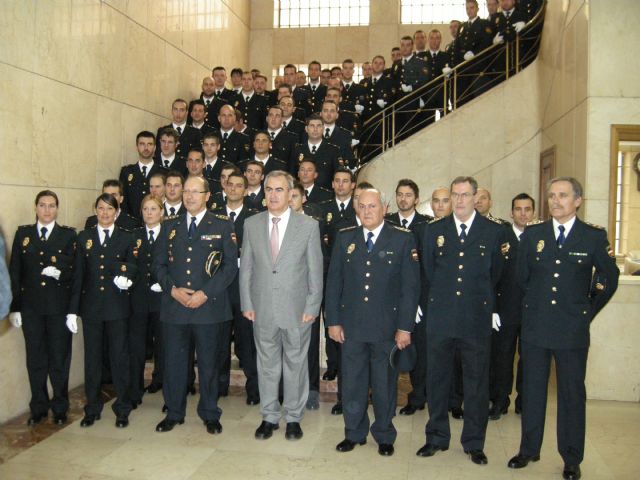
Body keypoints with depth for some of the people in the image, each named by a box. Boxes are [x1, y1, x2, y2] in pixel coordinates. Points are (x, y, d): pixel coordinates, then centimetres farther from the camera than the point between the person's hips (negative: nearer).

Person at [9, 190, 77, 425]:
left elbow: (74, 270, -1)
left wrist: (60, 273, -23)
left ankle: (60, 408, 20)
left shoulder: (68, 235, 2)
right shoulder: (23, 233, 7)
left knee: (59, 358, 6)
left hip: (59, 306, -2)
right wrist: (14, 307, 0)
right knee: (35, 359, 9)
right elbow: (15, 272, 4)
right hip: (31, 306, 2)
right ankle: (38, 408, 23)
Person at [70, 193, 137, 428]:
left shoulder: (126, 238, 3)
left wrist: (127, 278, -19)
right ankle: (92, 409, 22)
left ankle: (122, 409, 15)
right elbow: (78, 275, 4)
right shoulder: (84, 237, 6)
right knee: (92, 358, 9)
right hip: (91, 305, 2)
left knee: (119, 357, 4)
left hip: (117, 305, -1)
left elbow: (133, 268, 5)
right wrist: (73, 309, 1)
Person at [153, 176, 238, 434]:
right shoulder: (170, 226, 11)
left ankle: (210, 415, 23)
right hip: (173, 305, 3)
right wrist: (172, 289, -7)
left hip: (209, 306, -3)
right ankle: (174, 413, 26)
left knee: (209, 362, 7)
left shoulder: (222, 226, 1)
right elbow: (159, 264, 10)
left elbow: (230, 265, -4)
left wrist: (206, 293, -13)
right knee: (173, 362, 10)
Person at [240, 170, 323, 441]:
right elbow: (246, 267, 6)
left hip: (297, 310, -2)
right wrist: (247, 304, 1)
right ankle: (269, 416, 28)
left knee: (295, 365, 10)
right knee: (267, 365, 13)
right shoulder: (251, 224, 3)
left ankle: (293, 417, 26)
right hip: (263, 309, 2)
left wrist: (312, 307, -6)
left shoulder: (308, 225, -3)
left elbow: (315, 270, -2)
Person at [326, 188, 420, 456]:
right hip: (351, 325, 2)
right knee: (352, 382, 11)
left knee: (385, 384, 11)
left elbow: (410, 286, -5)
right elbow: (334, 281, 5)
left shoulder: (403, 239, -3)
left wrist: (405, 327, -9)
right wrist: (333, 321, 1)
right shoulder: (345, 238, 5)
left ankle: (384, 436, 29)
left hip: (387, 326, -2)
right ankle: (354, 433, 29)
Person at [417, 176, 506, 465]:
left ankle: (474, 443, 22)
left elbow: (494, 275, 10)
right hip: (440, 318, 2)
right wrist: (441, 298, 12)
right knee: (437, 379, 10)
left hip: (476, 321, -1)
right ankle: (437, 438, 26)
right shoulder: (434, 231, 5)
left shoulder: (494, 232, 1)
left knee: (477, 382, 7)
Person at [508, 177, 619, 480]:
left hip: (573, 330, -2)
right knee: (532, 391, 11)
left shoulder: (595, 236, -2)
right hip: (534, 328, 2)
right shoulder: (531, 235, 4)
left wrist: (588, 312, 7)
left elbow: (610, 278, 8)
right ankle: (529, 450, 26)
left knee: (572, 395, 7)